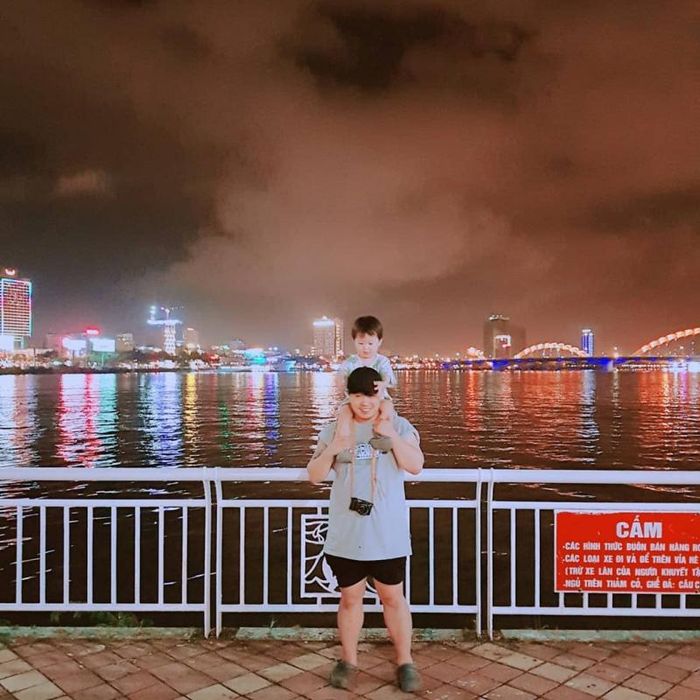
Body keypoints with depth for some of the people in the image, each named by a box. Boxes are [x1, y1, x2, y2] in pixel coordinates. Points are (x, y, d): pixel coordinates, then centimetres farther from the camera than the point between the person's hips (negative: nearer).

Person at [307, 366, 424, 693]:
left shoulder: (399, 426, -1)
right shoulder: (333, 430, 3)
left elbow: (416, 466, -11)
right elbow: (314, 476, 1)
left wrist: (392, 436, -19)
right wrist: (331, 451, -17)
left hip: (388, 534, -1)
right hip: (345, 534, 2)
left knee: (393, 597, 9)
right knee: (350, 597, 13)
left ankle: (405, 662, 24)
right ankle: (348, 660, 30)